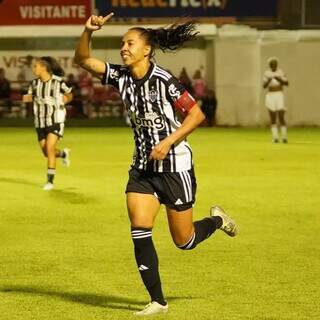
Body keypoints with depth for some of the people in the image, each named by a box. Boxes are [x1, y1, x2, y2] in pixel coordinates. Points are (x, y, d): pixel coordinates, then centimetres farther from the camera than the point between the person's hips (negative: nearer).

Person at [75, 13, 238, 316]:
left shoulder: (163, 80, -18)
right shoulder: (121, 76, -1)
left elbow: (197, 114, -15)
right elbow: (82, 60, -2)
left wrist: (169, 141, -23)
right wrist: (88, 31, -19)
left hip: (175, 166, -5)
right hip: (143, 166, 5)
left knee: (184, 241, 5)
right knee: (139, 232, -9)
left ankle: (216, 219, 38)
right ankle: (158, 301, 1)